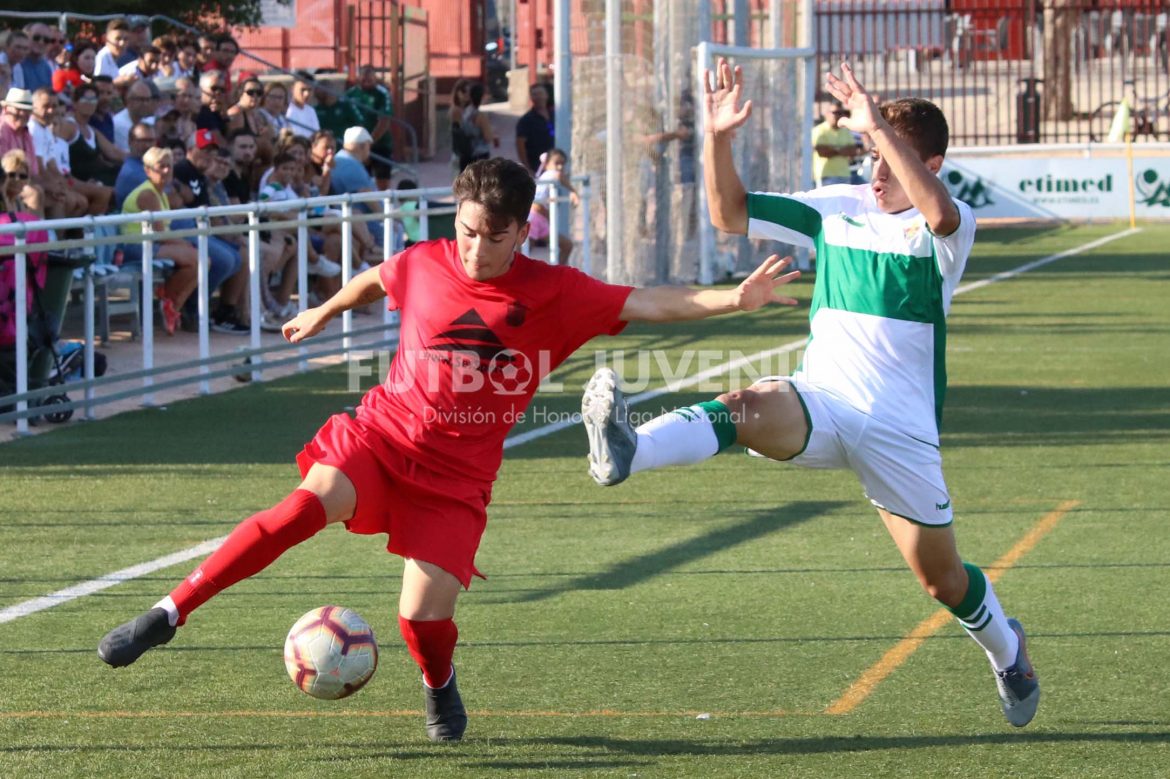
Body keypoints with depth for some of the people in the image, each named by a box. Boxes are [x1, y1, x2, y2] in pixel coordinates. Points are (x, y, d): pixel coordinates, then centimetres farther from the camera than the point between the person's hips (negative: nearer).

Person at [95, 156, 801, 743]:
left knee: (423, 618, -13)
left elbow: (650, 304, -11)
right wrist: (323, 313, 41)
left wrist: (736, 298, -24)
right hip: (382, 435, 1)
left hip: (456, 476, -1)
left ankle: (440, 687, 26)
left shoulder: (555, 294, -6)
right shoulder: (424, 265, 0)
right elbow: (373, 280, 23)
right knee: (311, 504, -29)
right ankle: (167, 616, -25)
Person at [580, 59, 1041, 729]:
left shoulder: (948, 228, -8)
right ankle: (626, 451, -61)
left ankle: (1006, 648, 42)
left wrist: (881, 127, -40)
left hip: (900, 430, -2)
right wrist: (719, 139, -9)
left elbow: (939, 214, -35)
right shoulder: (838, 208, 6)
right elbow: (730, 214, 8)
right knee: (751, 408, -33)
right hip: (819, 402, 2)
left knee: (942, 580, 8)